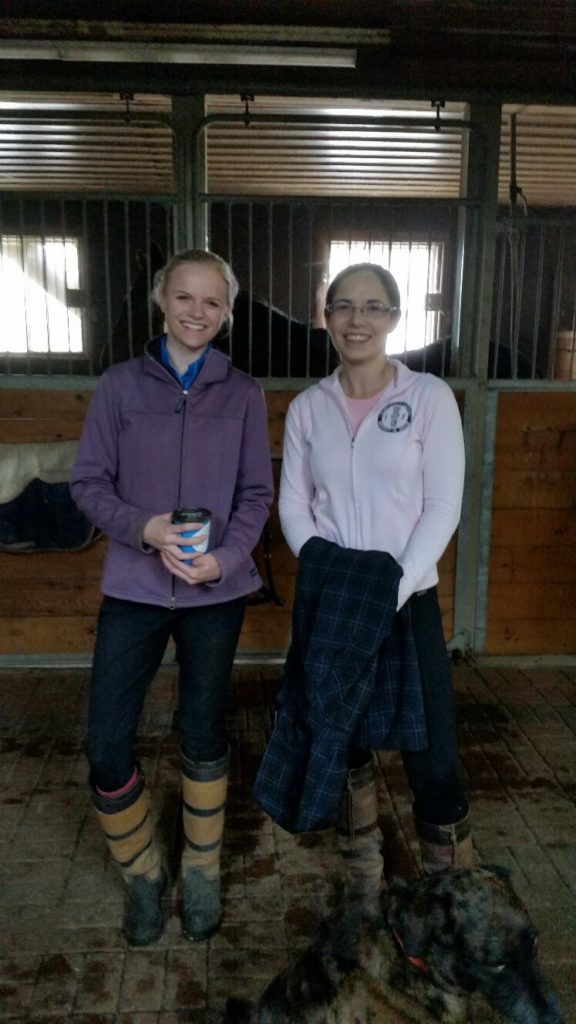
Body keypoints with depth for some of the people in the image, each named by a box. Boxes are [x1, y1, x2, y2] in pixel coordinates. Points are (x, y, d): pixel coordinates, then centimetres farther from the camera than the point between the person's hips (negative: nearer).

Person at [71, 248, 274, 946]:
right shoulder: (119, 385, 1)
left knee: (203, 736, 12)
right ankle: (141, 873, 27)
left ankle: (201, 874, 35)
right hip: (134, 588, 0)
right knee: (106, 746, -1)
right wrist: (143, 527, -17)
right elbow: (87, 482, 1)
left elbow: (257, 493, 3)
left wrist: (225, 557, -15)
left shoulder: (242, 394, 2)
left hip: (216, 591, 0)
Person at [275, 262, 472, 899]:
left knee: (432, 755, -1)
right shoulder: (307, 408, 4)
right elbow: (292, 503, 3)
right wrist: (324, 571, -12)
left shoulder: (430, 397, -4)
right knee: (340, 740, 14)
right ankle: (362, 873, 36)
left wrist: (393, 586, -15)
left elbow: (443, 506, -7)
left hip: (409, 600, -2)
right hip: (328, 605, 3)